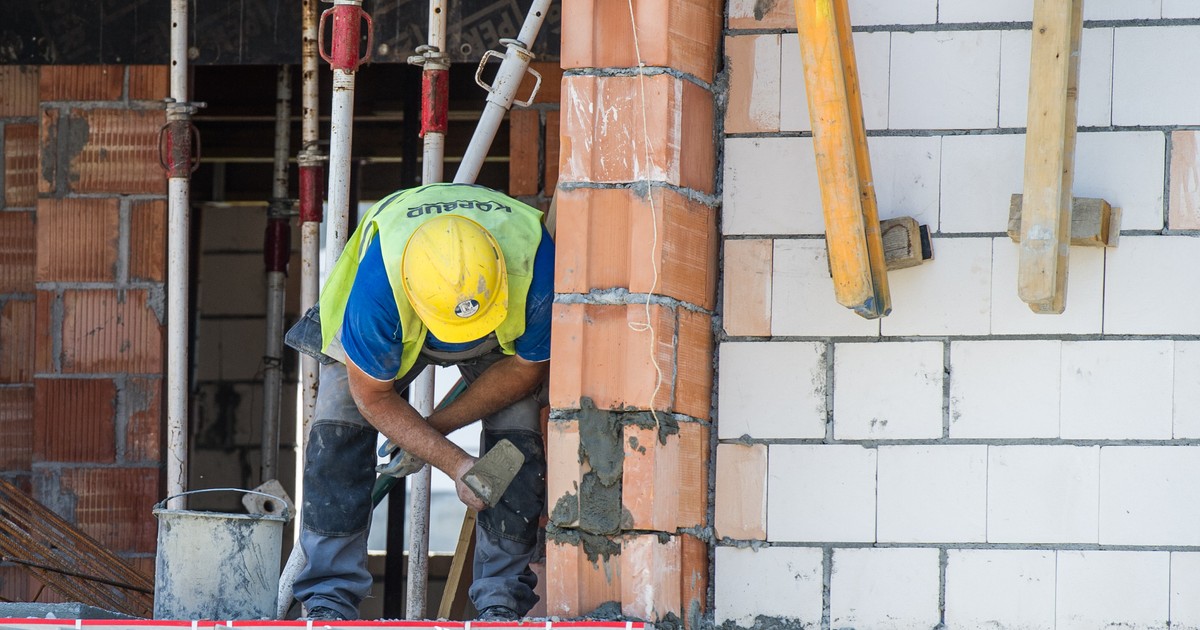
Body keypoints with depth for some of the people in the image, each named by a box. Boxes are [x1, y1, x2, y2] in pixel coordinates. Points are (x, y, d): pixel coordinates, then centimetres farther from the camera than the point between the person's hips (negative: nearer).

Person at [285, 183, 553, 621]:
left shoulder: (535, 261, -42)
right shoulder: (378, 280, -45)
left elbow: (527, 368, -21)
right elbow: (373, 397, -29)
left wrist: (438, 426, -20)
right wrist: (455, 464, -34)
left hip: (504, 339, 1)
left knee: (517, 440, -17)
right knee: (337, 431, -16)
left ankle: (502, 603, -9)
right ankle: (328, 598, -10)